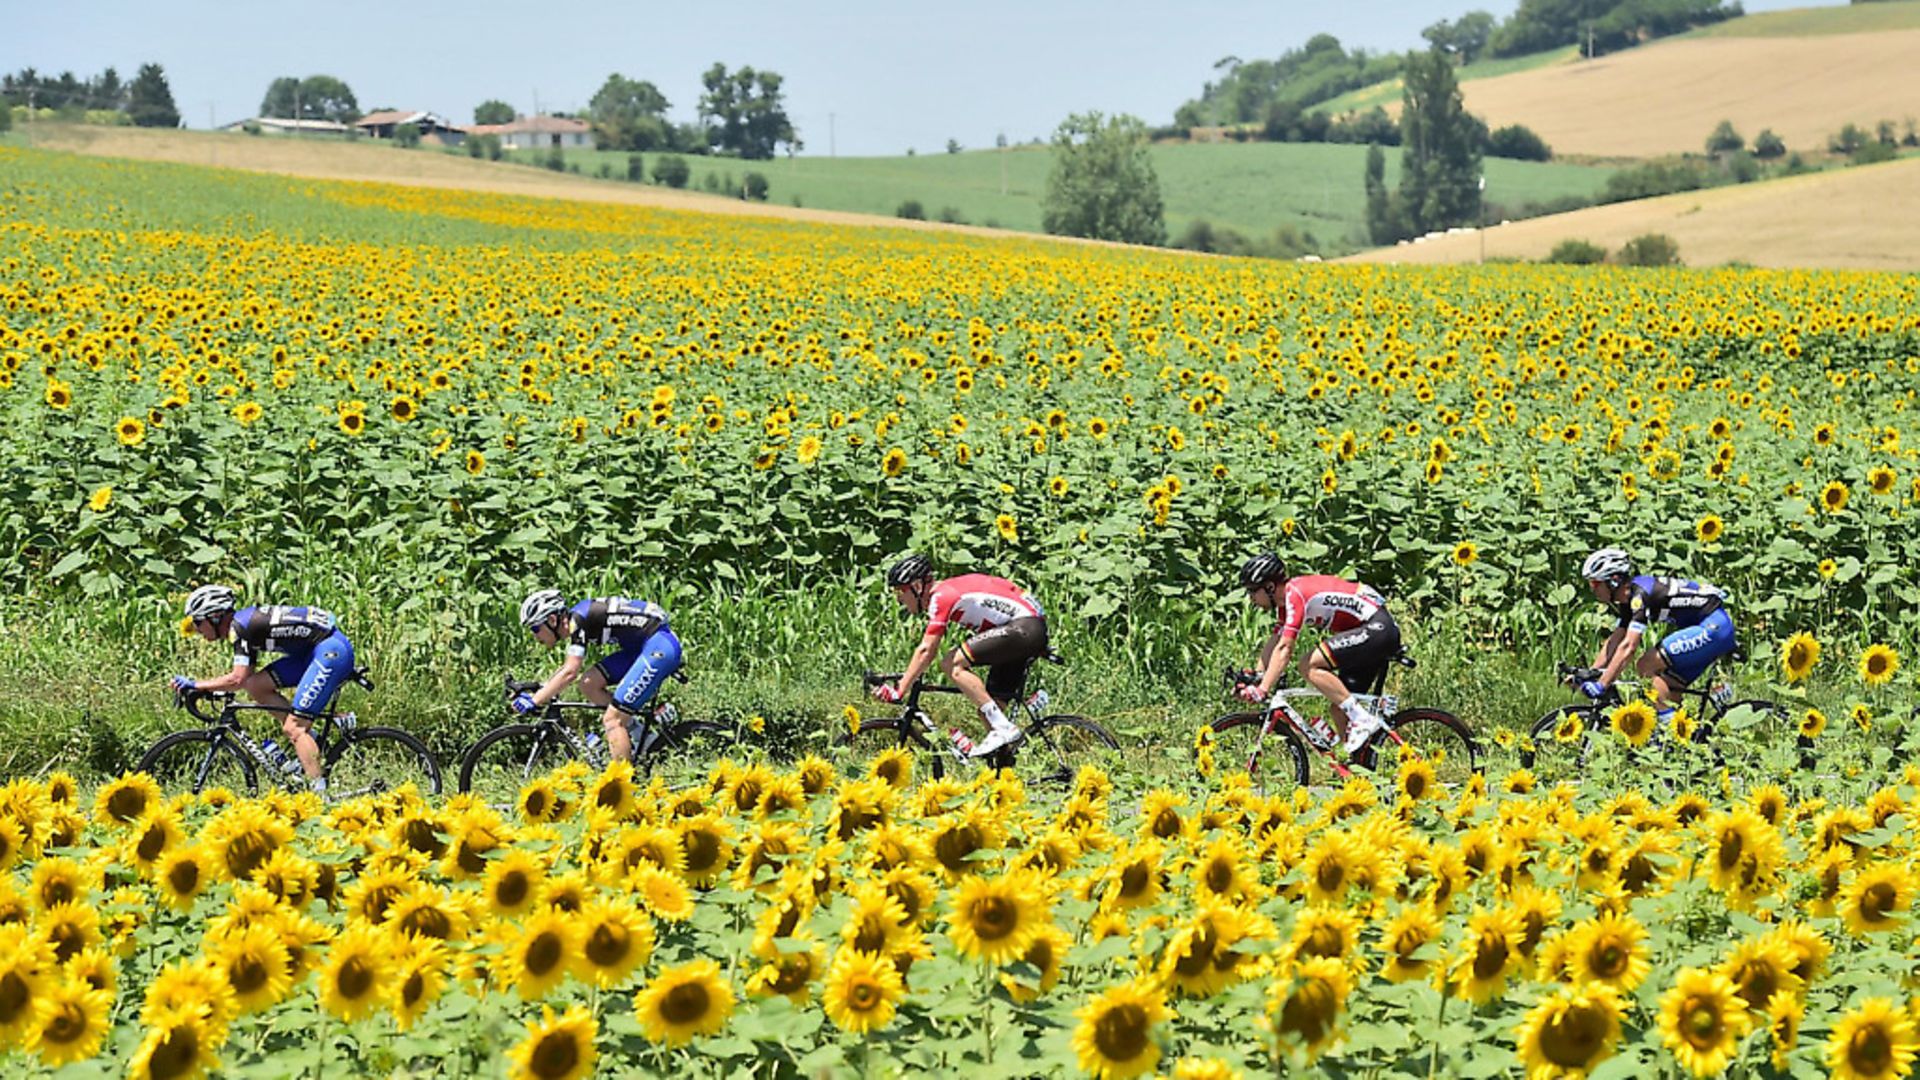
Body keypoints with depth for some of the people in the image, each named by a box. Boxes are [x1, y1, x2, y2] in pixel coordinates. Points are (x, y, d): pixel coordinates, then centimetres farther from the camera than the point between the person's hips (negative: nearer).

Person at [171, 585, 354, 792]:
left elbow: (237, 680, -19)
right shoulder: (244, 624, 14)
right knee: (256, 686, 4)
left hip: (331, 650, -10)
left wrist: (194, 684, -11)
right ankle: (309, 738, 6)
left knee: (292, 728, -12)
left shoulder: (240, 626, -14)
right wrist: (208, 688, 10)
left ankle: (319, 790, -14)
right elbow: (246, 677, 18)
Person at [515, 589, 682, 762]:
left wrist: (534, 701, -18)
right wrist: (536, 691, 13)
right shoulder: (575, 620, 11)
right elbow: (566, 668, 23)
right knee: (588, 685, 6)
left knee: (612, 720, -11)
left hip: (660, 647, -10)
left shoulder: (578, 620, -16)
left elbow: (569, 673, -22)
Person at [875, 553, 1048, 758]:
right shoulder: (948, 592, 16)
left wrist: (899, 692, -17)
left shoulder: (941, 597, -12)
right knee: (988, 710, 9)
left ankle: (1003, 729, -18)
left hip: (1023, 627, -10)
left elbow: (925, 651, -17)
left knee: (952, 664, -16)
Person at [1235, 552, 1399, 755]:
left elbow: (1284, 649, -24)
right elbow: (1272, 645, 17)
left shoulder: (1294, 594, -17)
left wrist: (1263, 690, -27)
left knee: (1309, 667, -19)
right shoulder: (1286, 599, 12)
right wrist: (1254, 680, 8)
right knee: (1338, 707, 8)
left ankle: (1363, 719, -18)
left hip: (1377, 628, -10)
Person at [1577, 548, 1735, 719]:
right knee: (1666, 691, 8)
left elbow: (1628, 647, -28)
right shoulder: (1628, 599, 9)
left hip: (1713, 626, -10)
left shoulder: (1640, 594, -21)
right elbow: (1613, 642, 15)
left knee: (1645, 666, -14)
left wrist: (1600, 686, -30)